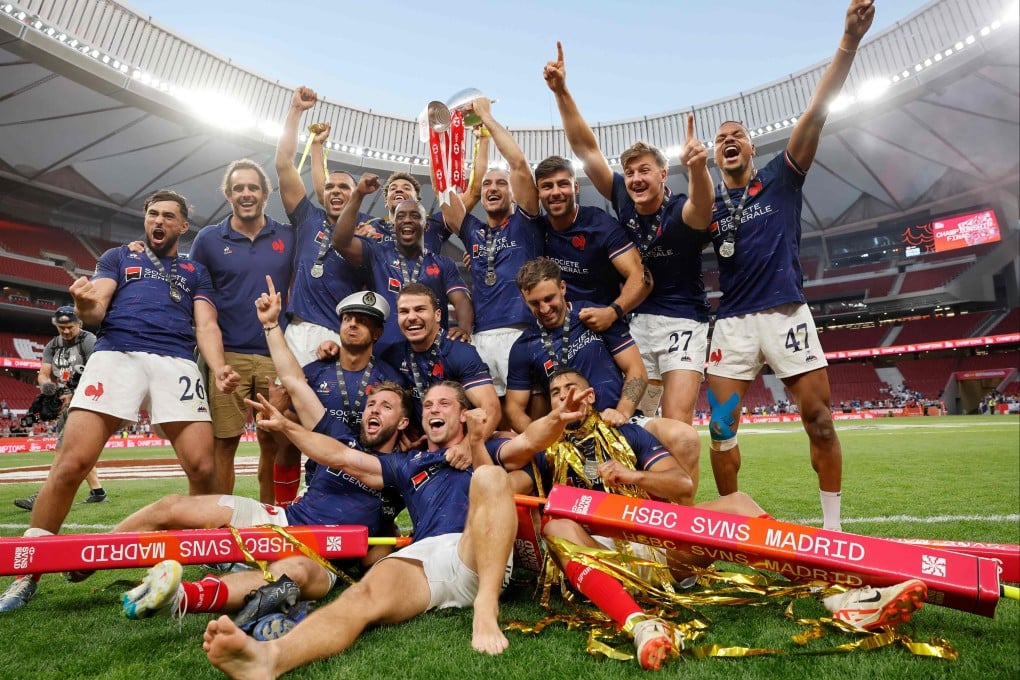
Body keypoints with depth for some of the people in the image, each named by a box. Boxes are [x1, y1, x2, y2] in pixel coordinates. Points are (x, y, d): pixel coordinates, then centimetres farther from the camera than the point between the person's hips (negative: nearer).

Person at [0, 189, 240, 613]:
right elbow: (96, 311, 9)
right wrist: (85, 304, -17)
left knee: (203, 468, -11)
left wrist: (218, 368, -11)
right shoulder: (117, 257, 24)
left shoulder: (196, 272, 24)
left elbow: (206, 325, 10)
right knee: (71, 463, -12)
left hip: (177, 363, 0)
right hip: (116, 354, 0)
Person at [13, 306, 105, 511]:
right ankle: (97, 491, 15)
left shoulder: (89, 341, -7)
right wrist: (46, 384, -17)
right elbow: (43, 374, 7)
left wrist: (74, 395, -24)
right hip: (66, 401, 8)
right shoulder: (52, 346, 15)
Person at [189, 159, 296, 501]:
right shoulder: (208, 239, 6)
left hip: (277, 355, 1)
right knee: (223, 445, 2)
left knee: (274, 445, 7)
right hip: (227, 355, -1)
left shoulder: (288, 237, 8)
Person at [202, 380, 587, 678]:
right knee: (364, 595, -30)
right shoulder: (408, 464, 33)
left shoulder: (485, 450, 25)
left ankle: (486, 608, -38)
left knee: (491, 475, -27)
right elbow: (341, 457, 30)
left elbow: (530, 441, 5)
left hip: (478, 557, -1)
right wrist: (285, 425, 27)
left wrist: (557, 419, -17)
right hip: (421, 557, 2)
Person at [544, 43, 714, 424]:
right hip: (636, 319, 5)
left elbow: (701, 209, -39)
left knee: (676, 424, -12)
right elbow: (585, 149, -4)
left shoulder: (680, 211, -15)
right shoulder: (623, 200, -3)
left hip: (682, 320, -4)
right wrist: (561, 92, -12)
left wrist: (698, 168, -60)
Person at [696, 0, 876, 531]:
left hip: (786, 313, -1)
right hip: (732, 321, 2)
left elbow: (816, 112, -3)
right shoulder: (707, 201, 13)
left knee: (819, 419, 0)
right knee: (721, 426, -1)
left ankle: (832, 525, 18)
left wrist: (849, 42, -13)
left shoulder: (781, 178, 9)